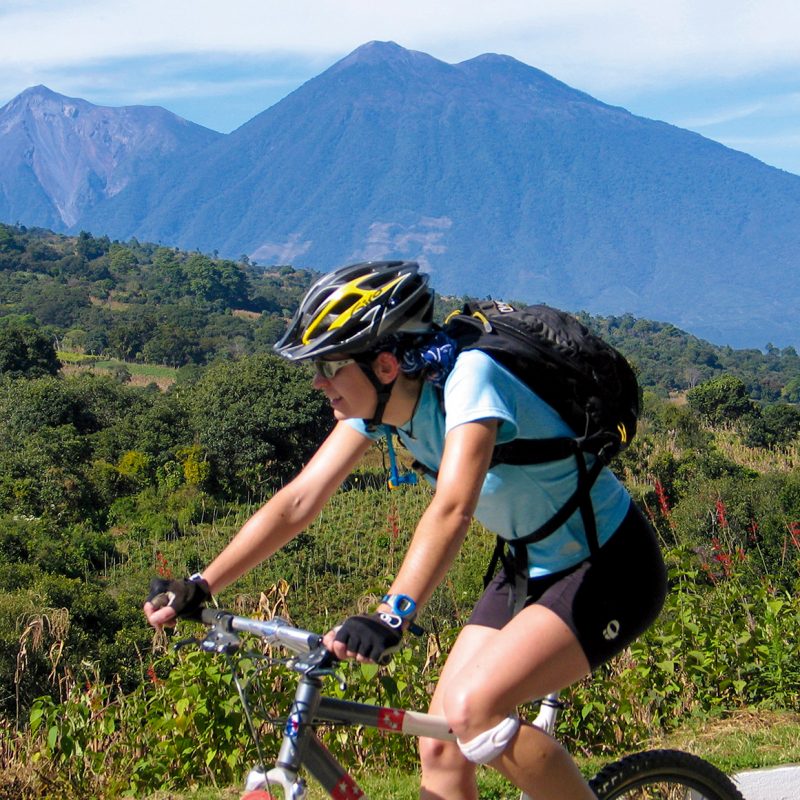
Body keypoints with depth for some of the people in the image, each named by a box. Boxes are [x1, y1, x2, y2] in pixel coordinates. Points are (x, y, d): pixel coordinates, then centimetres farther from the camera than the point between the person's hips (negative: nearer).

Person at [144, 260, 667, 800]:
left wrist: (392, 616, -54)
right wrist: (201, 586, -16)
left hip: (610, 569, -8)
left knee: (471, 708, -25)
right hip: (538, 568, 8)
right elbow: (299, 502, -8)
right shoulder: (378, 401, -5)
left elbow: (452, 508, -42)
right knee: (441, 748, 0)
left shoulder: (468, 377, -27)